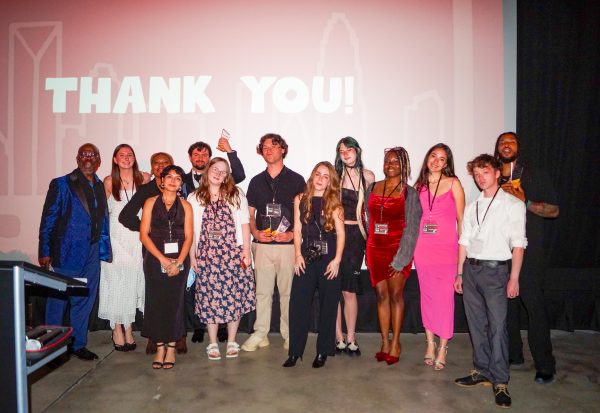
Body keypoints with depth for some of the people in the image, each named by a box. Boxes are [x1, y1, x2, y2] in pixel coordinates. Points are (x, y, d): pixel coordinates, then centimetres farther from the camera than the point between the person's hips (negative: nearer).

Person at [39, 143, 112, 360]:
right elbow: (48, 220, -4)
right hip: (67, 253, -4)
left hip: (92, 254, 4)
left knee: (84, 301, 12)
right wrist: (45, 252, -9)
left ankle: (78, 344, 25)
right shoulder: (61, 184, -2)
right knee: (58, 300, 6)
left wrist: (104, 250, 8)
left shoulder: (100, 187, 11)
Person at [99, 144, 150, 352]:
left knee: (133, 281, 5)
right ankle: (117, 329, 12)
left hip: (137, 238, 1)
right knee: (115, 282, 1)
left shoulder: (144, 179, 3)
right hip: (115, 238, -1)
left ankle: (128, 328, 17)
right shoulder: (109, 182, 1)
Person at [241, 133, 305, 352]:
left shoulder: (296, 180, 4)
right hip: (262, 244, 2)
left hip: (288, 244, -2)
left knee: (288, 291, 4)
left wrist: (292, 234, -12)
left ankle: (290, 335, 16)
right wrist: (255, 232, -4)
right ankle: (260, 334, 17)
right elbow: (250, 213, 14)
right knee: (262, 291, 6)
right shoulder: (256, 181, 13)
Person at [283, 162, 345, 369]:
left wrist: (337, 259, -12)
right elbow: (297, 229, 6)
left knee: (328, 305, 5)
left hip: (328, 259, -1)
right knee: (298, 303, -3)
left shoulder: (333, 203, 2)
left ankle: (323, 351, 18)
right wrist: (298, 255, -3)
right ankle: (295, 351, 8)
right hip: (306, 258, 2)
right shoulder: (300, 200, 8)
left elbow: (340, 233, -3)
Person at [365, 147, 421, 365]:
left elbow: (411, 228, -7)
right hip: (376, 249, 4)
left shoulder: (409, 193, -4)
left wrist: (400, 260, -12)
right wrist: (368, 249, 8)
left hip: (398, 249, -3)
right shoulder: (372, 189, 8)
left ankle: (395, 343, 13)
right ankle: (385, 342, 16)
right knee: (381, 295, 7)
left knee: (396, 295, 1)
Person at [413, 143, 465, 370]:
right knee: (427, 296, 9)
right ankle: (430, 343, 22)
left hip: (446, 247, -3)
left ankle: (442, 347, 11)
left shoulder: (453, 183, 0)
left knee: (445, 297, -1)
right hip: (422, 247, 3)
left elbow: (461, 218, 1)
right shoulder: (419, 186, 8)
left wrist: (463, 248, -2)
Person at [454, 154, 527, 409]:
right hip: (470, 268, 5)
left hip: (496, 270, -5)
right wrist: (459, 273, 11)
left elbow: (518, 244, -4)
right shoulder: (471, 208, 14)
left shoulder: (513, 205, -1)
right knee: (476, 324, 10)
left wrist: (513, 278, -9)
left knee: (497, 325, -4)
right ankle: (481, 371, 23)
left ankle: (500, 382, 7)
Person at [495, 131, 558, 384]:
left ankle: (545, 365, 4)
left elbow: (554, 210, 1)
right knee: (506, 303, 6)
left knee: (533, 304, -5)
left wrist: (525, 202, -12)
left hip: (529, 251, -3)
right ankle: (513, 354, 20)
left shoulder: (536, 177, 6)